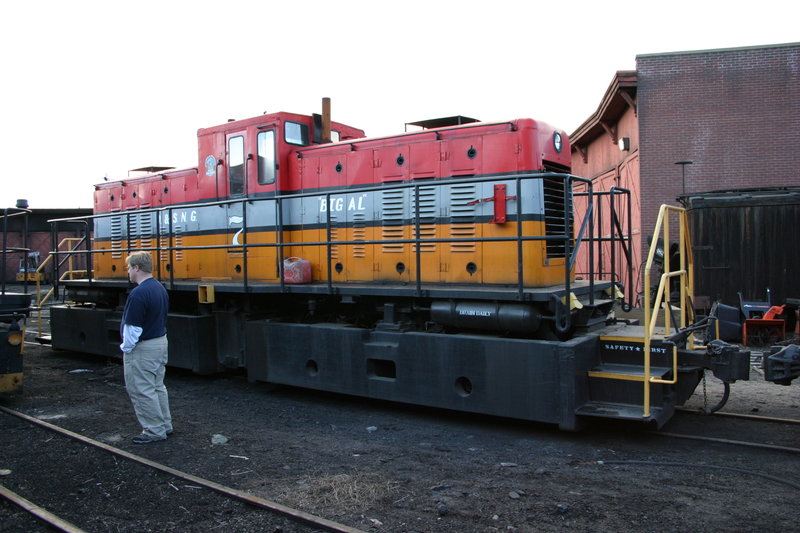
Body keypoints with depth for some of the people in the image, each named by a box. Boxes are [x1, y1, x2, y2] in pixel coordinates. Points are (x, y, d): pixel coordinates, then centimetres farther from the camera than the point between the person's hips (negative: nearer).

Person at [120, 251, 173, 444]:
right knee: (157, 387, 19)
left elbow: (133, 328, -23)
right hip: (160, 342, 10)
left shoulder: (138, 294, -23)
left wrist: (126, 348, -8)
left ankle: (154, 431, 10)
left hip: (143, 349, -10)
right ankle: (165, 425, 28)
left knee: (141, 391, 2)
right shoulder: (160, 288, 7)